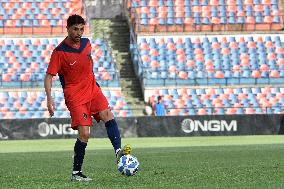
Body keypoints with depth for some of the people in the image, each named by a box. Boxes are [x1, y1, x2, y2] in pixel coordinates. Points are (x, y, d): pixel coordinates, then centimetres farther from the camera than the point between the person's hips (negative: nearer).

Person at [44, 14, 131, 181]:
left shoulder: (86, 43, 5)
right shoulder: (60, 52, -11)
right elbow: (49, 76, -10)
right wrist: (49, 99, -21)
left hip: (92, 89, 5)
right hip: (74, 96, -5)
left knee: (108, 115, -21)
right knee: (84, 133, -13)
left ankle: (118, 151, -34)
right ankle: (76, 173, -2)